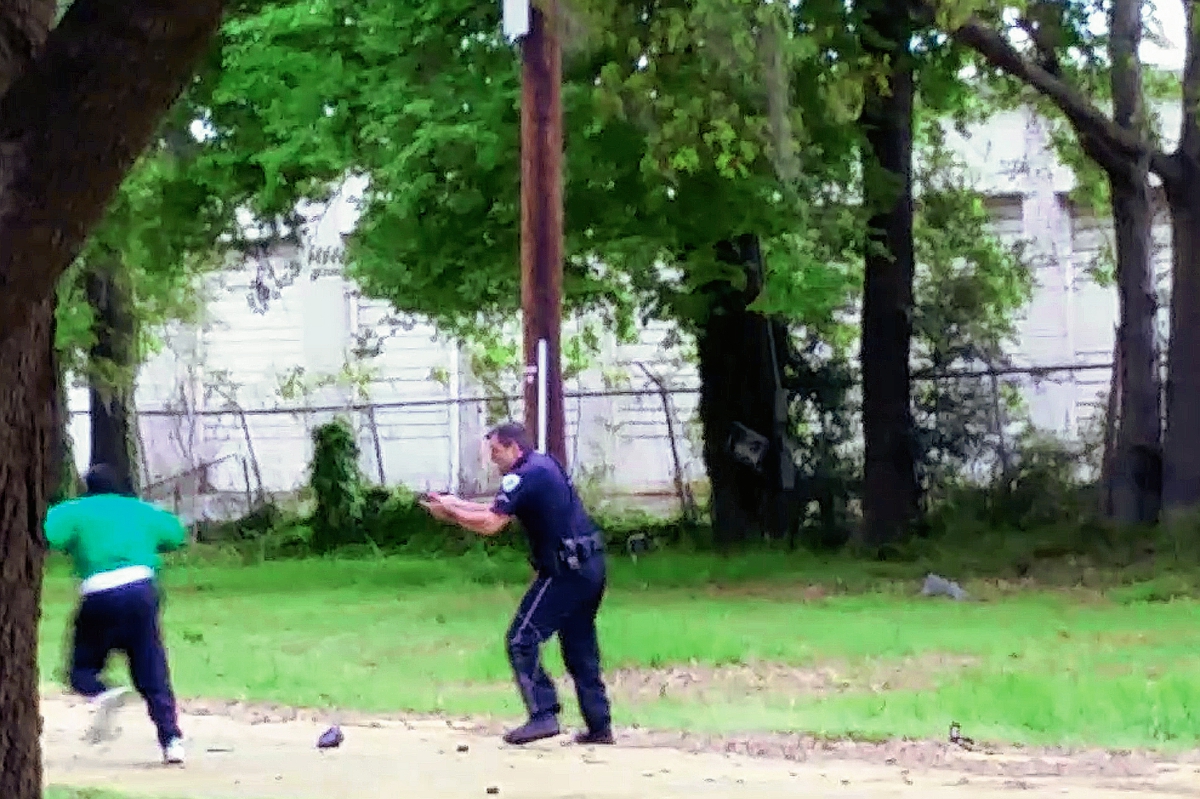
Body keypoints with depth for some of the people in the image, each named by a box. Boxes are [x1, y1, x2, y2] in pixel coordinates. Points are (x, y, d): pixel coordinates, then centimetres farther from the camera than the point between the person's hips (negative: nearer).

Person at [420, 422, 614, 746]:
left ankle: (543, 715, -14)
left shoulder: (524, 475, -13)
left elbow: (490, 523, -18)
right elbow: (501, 510, 22)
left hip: (565, 571, -10)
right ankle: (600, 726, 14)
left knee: (521, 641, -6)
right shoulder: (545, 465, 17)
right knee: (580, 648, 14)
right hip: (591, 568, 10)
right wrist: (457, 503, 16)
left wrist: (450, 512, -6)